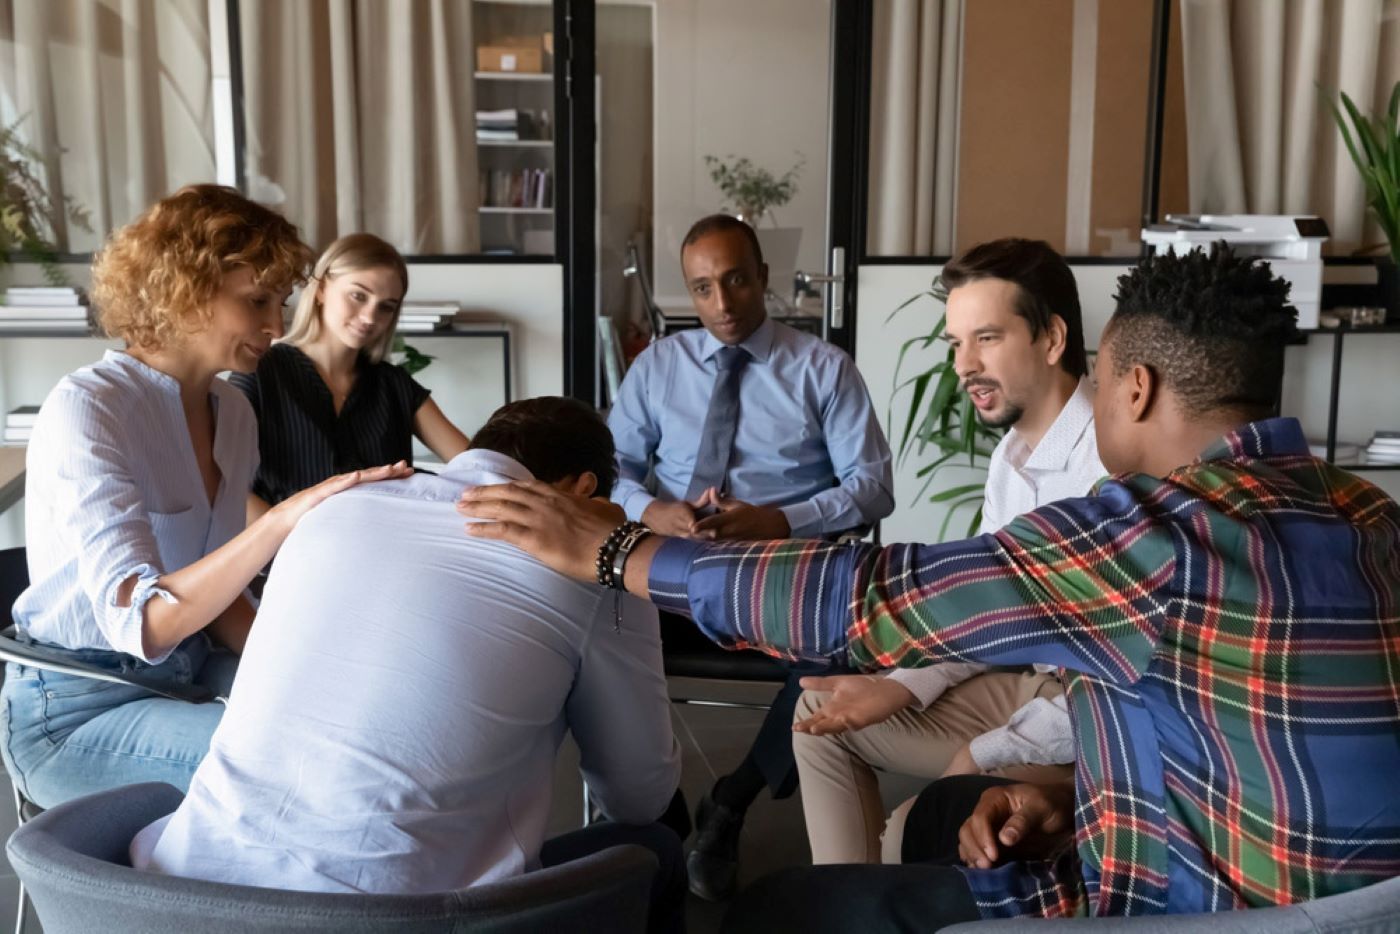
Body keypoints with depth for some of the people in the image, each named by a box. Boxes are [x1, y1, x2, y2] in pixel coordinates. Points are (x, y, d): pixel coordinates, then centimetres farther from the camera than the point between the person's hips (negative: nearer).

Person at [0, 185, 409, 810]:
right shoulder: (86, 406, -19)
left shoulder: (232, 414, 4)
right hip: (77, 711, -7)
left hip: (190, 671, 7)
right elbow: (137, 621, -30)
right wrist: (284, 520, -41)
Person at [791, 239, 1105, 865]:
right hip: (1034, 685, 9)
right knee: (822, 715, 9)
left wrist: (986, 756, -19)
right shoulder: (1010, 455, 5)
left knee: (916, 836, -23)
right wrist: (902, 688, -3)